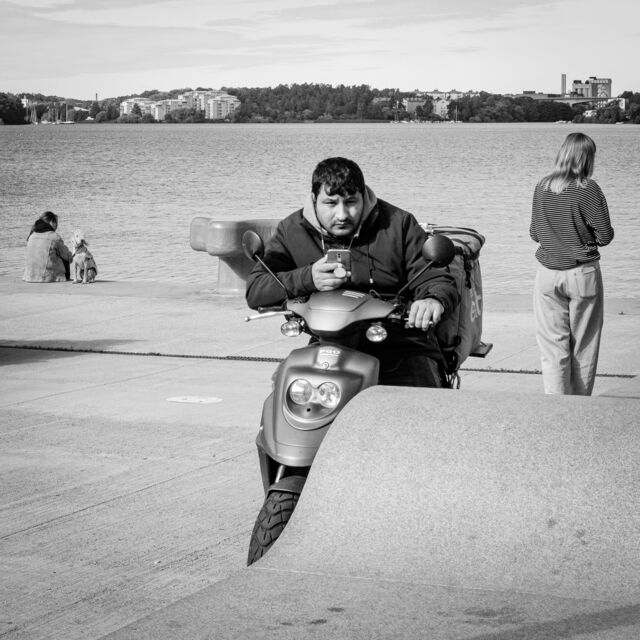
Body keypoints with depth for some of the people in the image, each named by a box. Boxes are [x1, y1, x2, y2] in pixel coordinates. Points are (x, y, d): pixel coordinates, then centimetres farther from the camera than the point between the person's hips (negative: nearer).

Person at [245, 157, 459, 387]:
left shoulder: (398, 224, 4)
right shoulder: (292, 230, 6)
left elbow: (436, 279, 3)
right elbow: (254, 291, -4)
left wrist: (435, 301, -24)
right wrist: (308, 278, -22)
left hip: (401, 347, -1)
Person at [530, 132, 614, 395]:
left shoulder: (542, 187, 0)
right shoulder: (588, 189, -12)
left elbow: (534, 234, 8)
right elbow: (605, 236, -11)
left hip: (548, 273, 3)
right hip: (582, 274, -3)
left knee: (552, 345, 4)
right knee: (583, 345, 11)